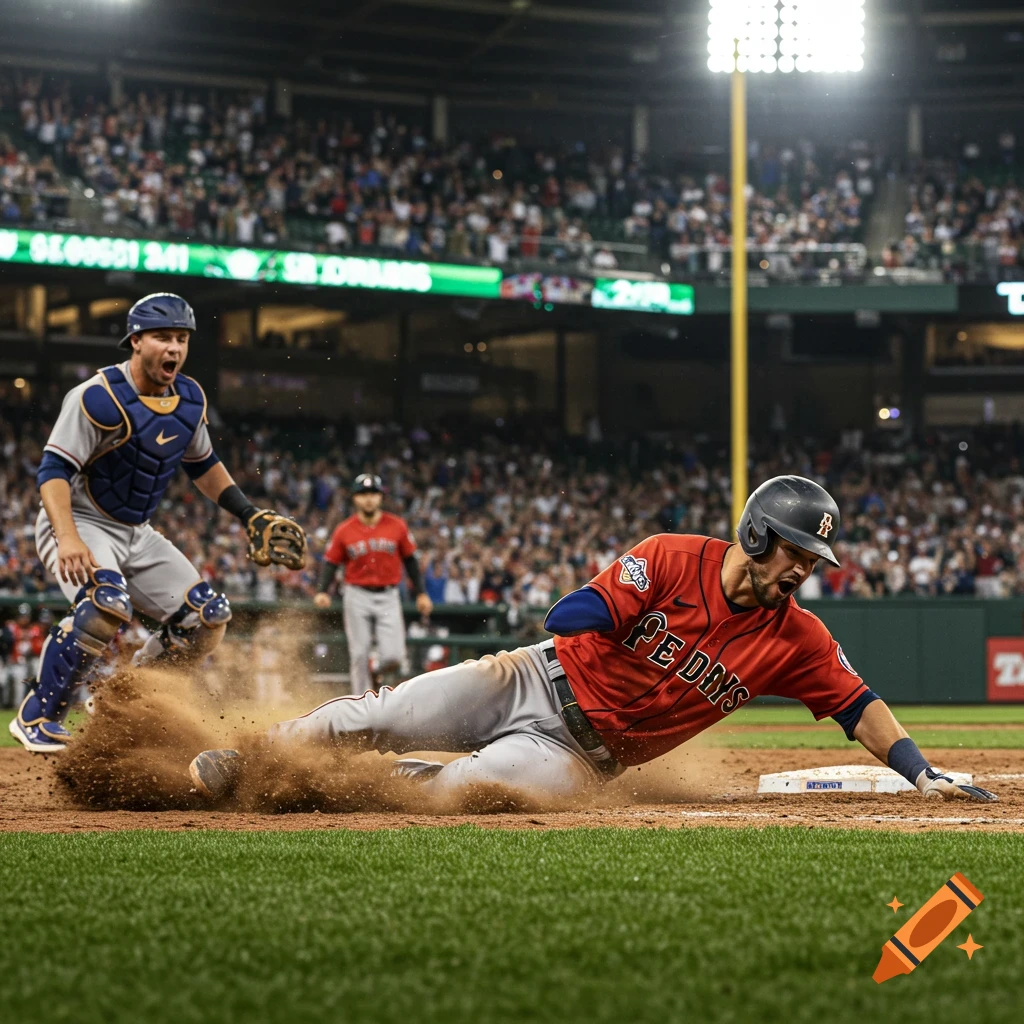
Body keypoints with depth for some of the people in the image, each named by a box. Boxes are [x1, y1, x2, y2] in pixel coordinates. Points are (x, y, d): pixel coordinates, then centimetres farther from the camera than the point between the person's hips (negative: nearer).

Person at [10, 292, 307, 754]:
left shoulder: (190, 400, 1)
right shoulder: (99, 398, -22)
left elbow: (203, 464, 18)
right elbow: (54, 470, -25)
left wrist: (251, 516, 10)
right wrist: (68, 539, -40)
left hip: (138, 535, 8)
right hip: (79, 525, -8)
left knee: (208, 618, 1)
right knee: (107, 604, -35)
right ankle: (36, 718, -21)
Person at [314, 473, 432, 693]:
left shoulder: (397, 526, 1)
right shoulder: (344, 531, -1)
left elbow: (410, 560, 9)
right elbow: (331, 562, 4)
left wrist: (420, 594, 8)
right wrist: (322, 591, -11)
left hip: (388, 597, 0)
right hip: (357, 597, 0)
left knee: (393, 657, -9)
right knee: (359, 656, -1)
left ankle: (378, 678, 24)